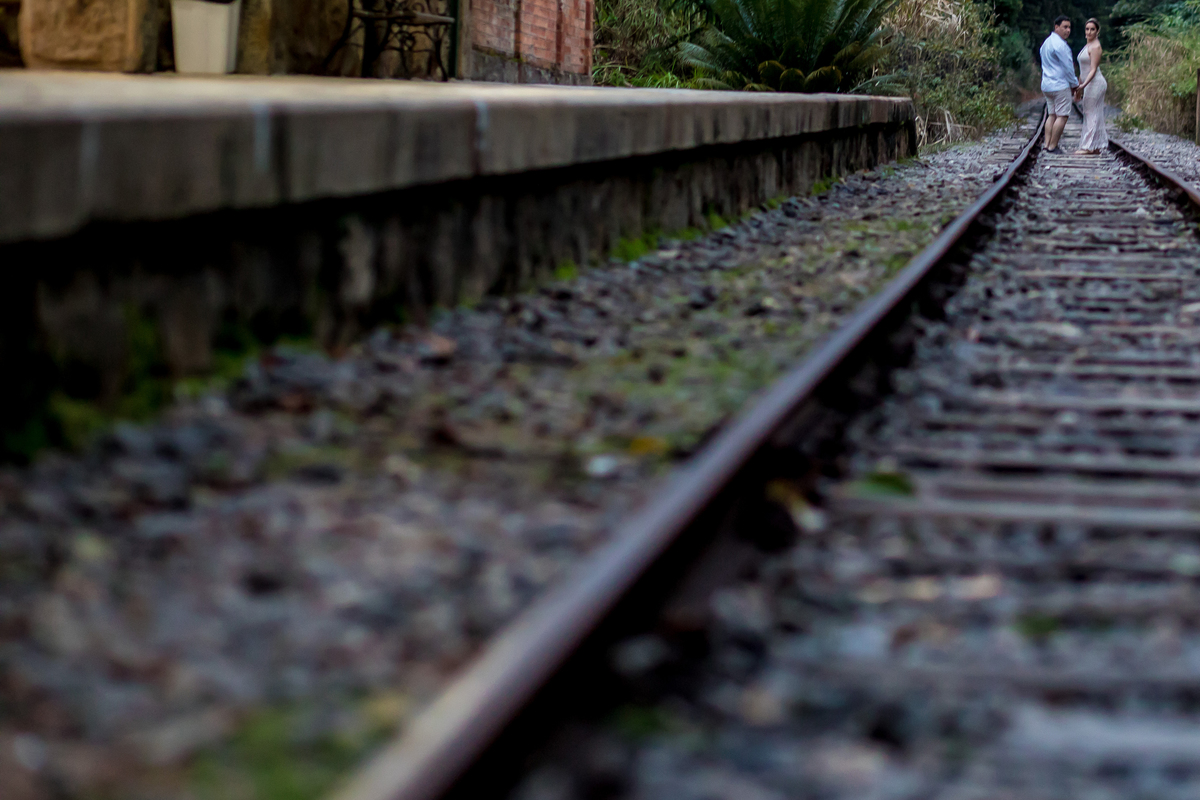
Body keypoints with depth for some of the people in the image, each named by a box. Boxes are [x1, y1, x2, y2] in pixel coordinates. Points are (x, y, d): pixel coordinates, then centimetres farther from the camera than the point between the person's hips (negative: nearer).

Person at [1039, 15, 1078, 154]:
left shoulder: (1046, 43, 16)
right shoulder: (1060, 45, -15)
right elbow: (1067, 67, -14)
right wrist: (1075, 84, -1)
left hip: (1047, 85, 10)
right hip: (1060, 85, -10)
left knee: (1052, 115, 11)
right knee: (1062, 116, -6)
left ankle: (1047, 144, 5)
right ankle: (1052, 146, -8)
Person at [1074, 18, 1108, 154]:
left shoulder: (1095, 47, -13)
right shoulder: (1088, 45, 16)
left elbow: (1093, 69, -19)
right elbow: (1084, 70, 20)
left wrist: (1083, 85, -29)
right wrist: (1078, 88, 21)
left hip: (1095, 83, -10)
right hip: (1090, 83, 10)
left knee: (1091, 115, -8)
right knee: (1095, 115, 10)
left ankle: (1088, 147, -7)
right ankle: (1096, 147, 12)